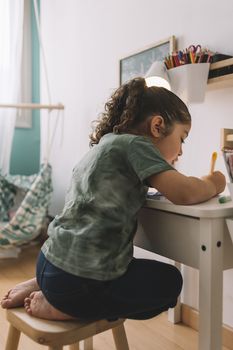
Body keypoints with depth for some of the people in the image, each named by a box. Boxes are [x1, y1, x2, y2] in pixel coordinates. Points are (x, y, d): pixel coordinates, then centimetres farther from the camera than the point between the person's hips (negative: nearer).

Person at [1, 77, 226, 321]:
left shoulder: (106, 144, 15)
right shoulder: (134, 144, -11)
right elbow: (184, 193, -20)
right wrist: (213, 184, 0)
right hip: (80, 283, -8)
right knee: (169, 281, 14)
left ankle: (41, 286, 16)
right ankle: (62, 308, 1)